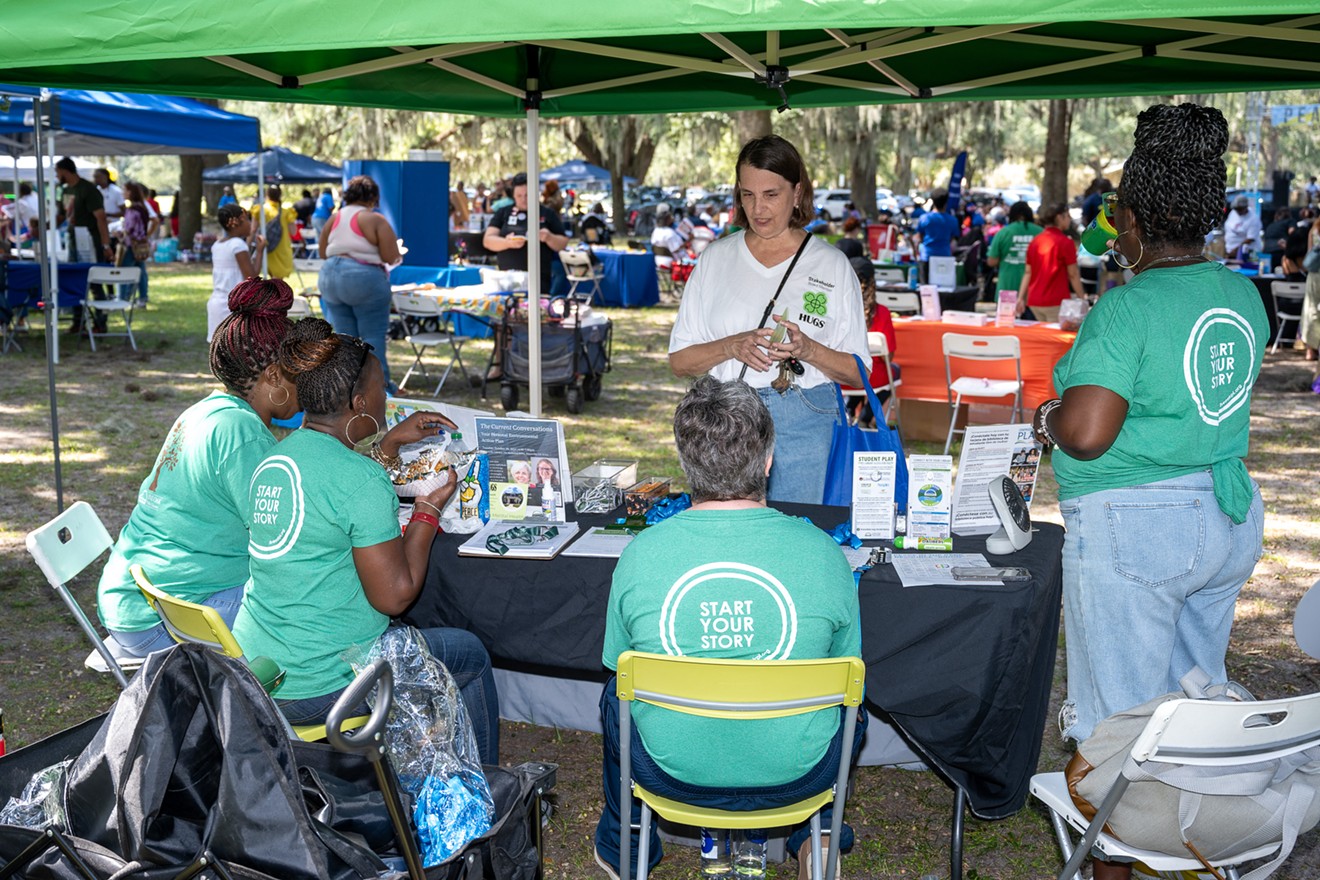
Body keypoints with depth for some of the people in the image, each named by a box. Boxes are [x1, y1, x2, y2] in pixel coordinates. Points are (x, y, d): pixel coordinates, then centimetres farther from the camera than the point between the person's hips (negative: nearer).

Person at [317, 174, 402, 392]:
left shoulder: (334, 219, 9)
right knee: (373, 336, 1)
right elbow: (392, 258, -12)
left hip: (330, 277, 6)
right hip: (364, 279, -6)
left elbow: (322, 252, 16)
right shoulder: (376, 220, -8)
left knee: (344, 335, 12)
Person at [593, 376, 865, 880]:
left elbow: (619, 664, 1)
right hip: (795, 773, 0)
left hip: (673, 772, 0)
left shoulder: (640, 554, -15)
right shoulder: (823, 551, -16)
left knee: (614, 694, 34)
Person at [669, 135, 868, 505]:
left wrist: (807, 350, -16)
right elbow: (679, 360, 5)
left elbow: (858, 371, 2)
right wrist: (732, 346, -12)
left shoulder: (831, 265, 3)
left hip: (805, 423, -1)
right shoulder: (716, 258, 8)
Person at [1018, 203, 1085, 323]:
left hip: (1034, 302, 7)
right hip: (1056, 302, -7)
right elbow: (1073, 275, -8)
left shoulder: (1035, 241, 11)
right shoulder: (1066, 242, -8)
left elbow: (1027, 272, 9)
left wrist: (1021, 297, 6)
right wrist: (1082, 298, -2)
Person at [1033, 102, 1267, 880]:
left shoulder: (1128, 307, -19)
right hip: (1230, 521, 8)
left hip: (1134, 528, -8)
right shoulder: (1243, 295, 4)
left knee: (1120, 718, 5)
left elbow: (1085, 432, -26)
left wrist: (1048, 415, -6)